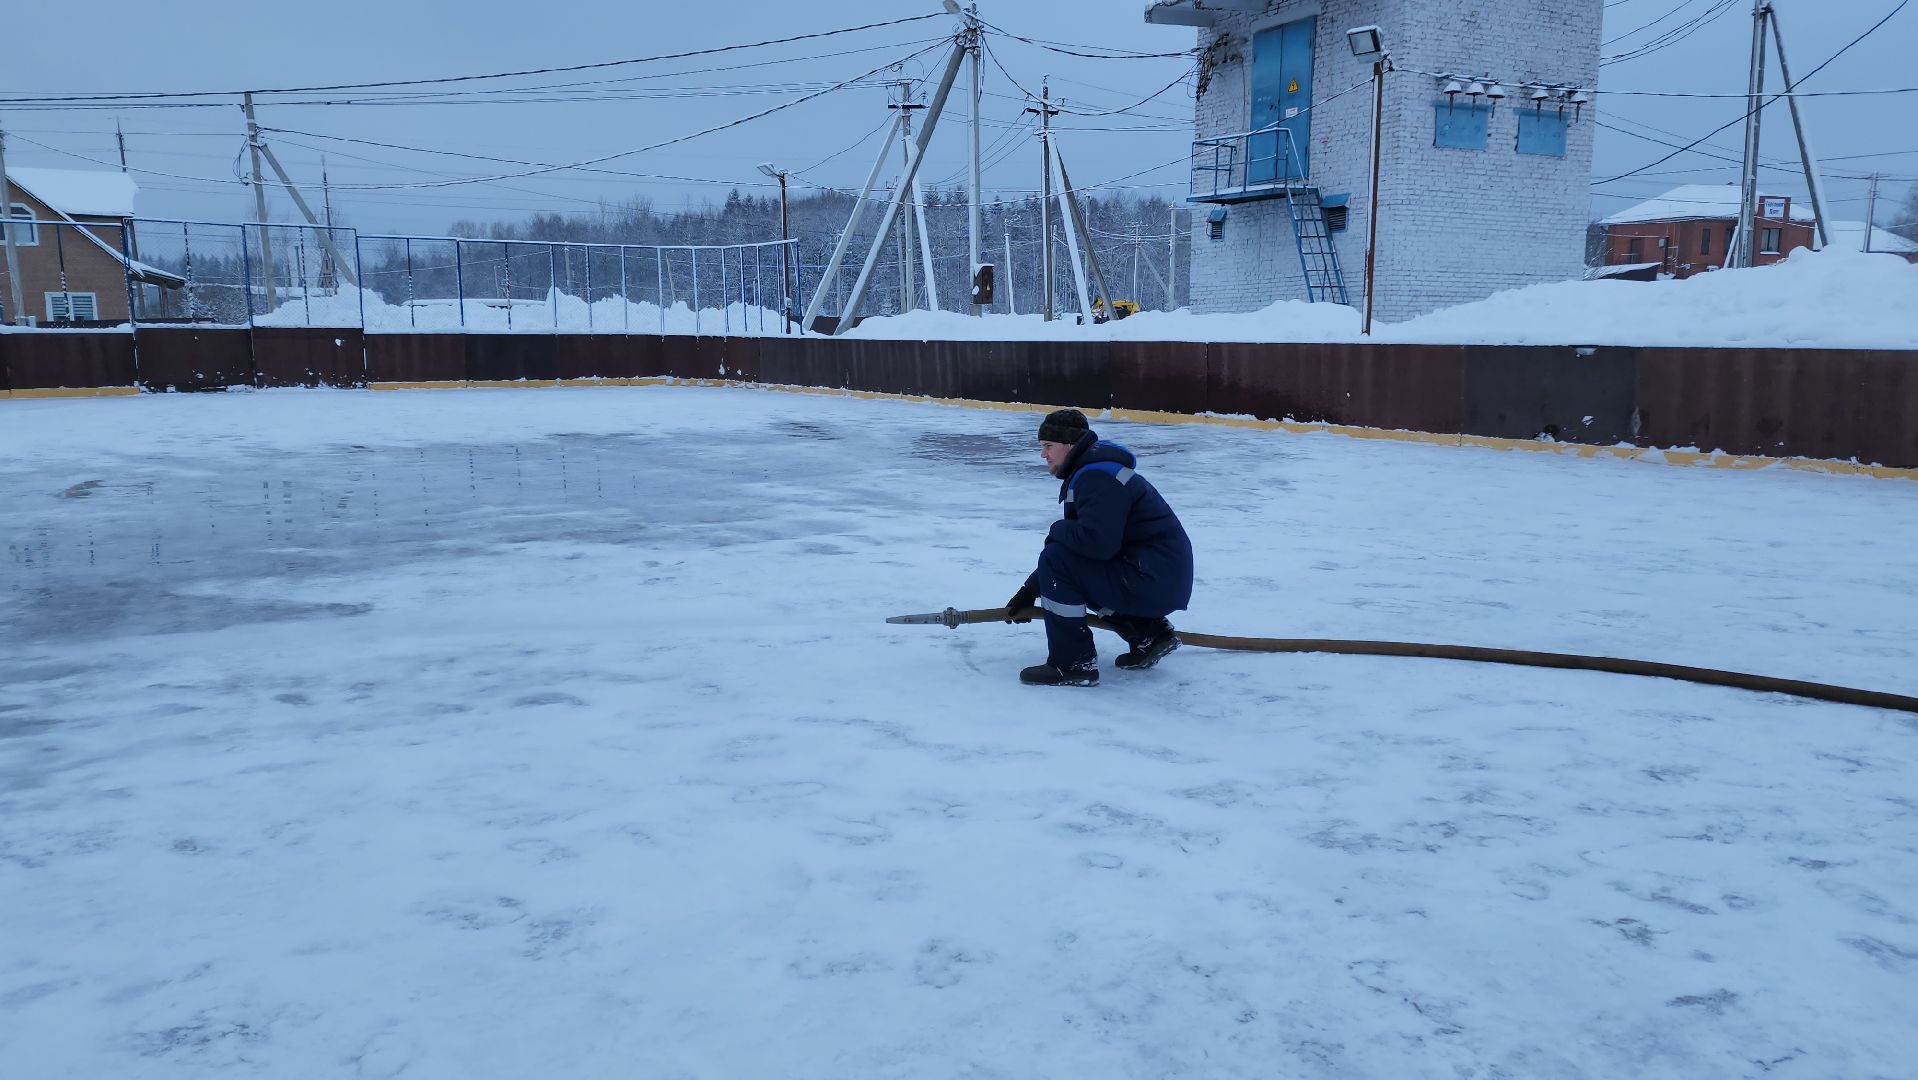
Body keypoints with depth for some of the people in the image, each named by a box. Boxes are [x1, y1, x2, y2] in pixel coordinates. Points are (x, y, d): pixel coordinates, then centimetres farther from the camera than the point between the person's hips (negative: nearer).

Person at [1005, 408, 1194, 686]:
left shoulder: (1097, 477, -18)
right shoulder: (1088, 471, 16)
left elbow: (1097, 542, -31)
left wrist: (1057, 530, -8)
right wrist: (1029, 592, 18)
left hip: (1154, 583, -10)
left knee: (1057, 561, -15)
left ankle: (1073, 664, -9)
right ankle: (1148, 633, 19)